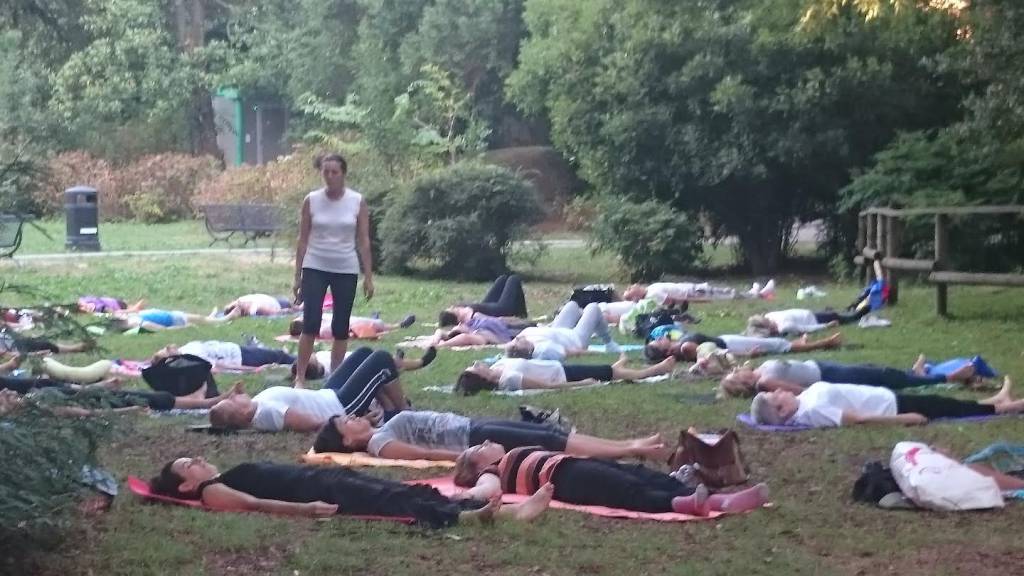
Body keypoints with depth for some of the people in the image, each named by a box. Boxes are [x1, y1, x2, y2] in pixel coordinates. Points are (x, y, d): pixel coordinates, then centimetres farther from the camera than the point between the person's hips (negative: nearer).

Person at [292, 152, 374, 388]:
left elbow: (363, 241, 1)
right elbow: (303, 240, 2)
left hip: (346, 271, 1)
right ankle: (300, 377, -3)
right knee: (311, 323, -9)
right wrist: (297, 276, 1)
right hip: (315, 268, -1)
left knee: (341, 327, 5)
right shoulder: (311, 200, -2)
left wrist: (368, 277, -1)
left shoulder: (358, 202, -2)